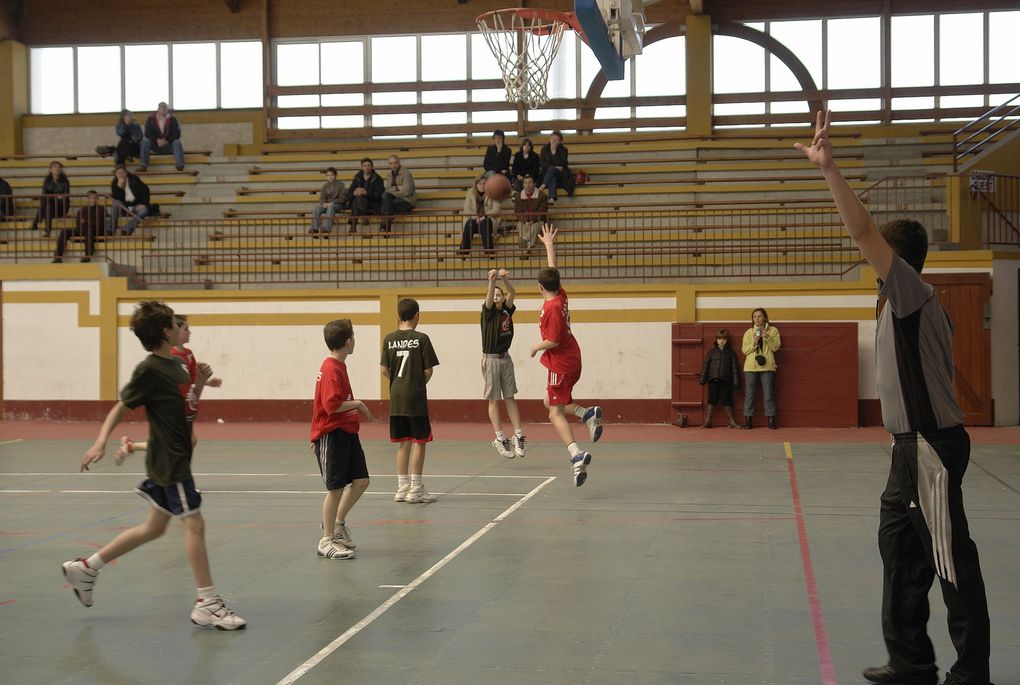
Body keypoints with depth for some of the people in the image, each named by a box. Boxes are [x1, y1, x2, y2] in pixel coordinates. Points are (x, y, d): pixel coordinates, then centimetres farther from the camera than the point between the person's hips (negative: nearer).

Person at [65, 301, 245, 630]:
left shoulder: (175, 364, 11)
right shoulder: (150, 370, -14)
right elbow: (122, 406, -13)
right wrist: (101, 441, -24)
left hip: (175, 458, 10)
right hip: (169, 461, -10)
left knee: (154, 527, 16)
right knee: (194, 524, -9)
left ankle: (86, 567, 28)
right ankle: (207, 604, -4)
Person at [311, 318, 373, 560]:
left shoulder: (337, 367, 12)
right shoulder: (332, 371, -18)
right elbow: (332, 405, -27)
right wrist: (357, 404, -15)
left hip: (346, 433, 9)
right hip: (332, 435, -9)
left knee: (361, 480, 9)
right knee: (336, 488, -2)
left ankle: (337, 522, 26)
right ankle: (326, 541, 8)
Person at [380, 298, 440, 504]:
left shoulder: (389, 339, 2)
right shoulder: (421, 339, -8)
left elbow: (384, 370, 1)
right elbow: (428, 371, -8)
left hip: (396, 398, 4)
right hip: (416, 398, -4)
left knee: (403, 443, 12)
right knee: (419, 441, 4)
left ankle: (402, 487, 17)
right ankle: (415, 488, 5)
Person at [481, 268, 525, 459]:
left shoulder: (507, 310, 5)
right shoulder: (488, 311, -6)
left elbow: (512, 292, -11)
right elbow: (489, 298, -26)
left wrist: (504, 279, -30)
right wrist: (492, 280, -45)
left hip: (505, 358, 4)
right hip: (491, 359, -4)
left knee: (510, 398, 8)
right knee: (494, 399, -1)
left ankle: (518, 435, 9)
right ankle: (500, 439, 1)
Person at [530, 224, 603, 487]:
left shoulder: (552, 308, -21)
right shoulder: (560, 295, 3)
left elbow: (553, 341, -23)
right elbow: (552, 270, 18)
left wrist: (536, 347, -4)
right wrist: (549, 244, 27)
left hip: (561, 364, -9)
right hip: (572, 360, 9)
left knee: (555, 412, -9)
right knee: (552, 402, 23)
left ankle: (576, 454, -25)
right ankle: (588, 413, 1)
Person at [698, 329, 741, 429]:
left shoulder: (730, 352, 6)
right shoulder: (712, 352, 9)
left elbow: (735, 367, 4)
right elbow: (706, 365, 8)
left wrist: (736, 382, -2)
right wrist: (702, 379, 2)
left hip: (726, 380, -1)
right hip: (713, 379, 1)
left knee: (726, 400, 1)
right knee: (712, 399, 2)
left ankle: (731, 421, 9)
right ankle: (708, 421, 5)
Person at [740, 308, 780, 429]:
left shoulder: (773, 330, 7)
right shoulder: (749, 332, 10)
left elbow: (775, 347, -2)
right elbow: (744, 350, 3)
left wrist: (767, 338, -17)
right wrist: (754, 342, -12)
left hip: (767, 366, -1)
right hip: (751, 367, 1)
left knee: (769, 394, -2)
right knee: (749, 394, 1)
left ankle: (771, 419, 4)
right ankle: (748, 419, 5)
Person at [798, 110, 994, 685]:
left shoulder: (913, 293, -14)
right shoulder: (911, 303, 15)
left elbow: (862, 230, -25)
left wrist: (829, 168, -26)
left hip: (932, 447, -10)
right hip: (914, 445, 10)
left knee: (952, 559, -3)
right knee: (900, 547, 16)